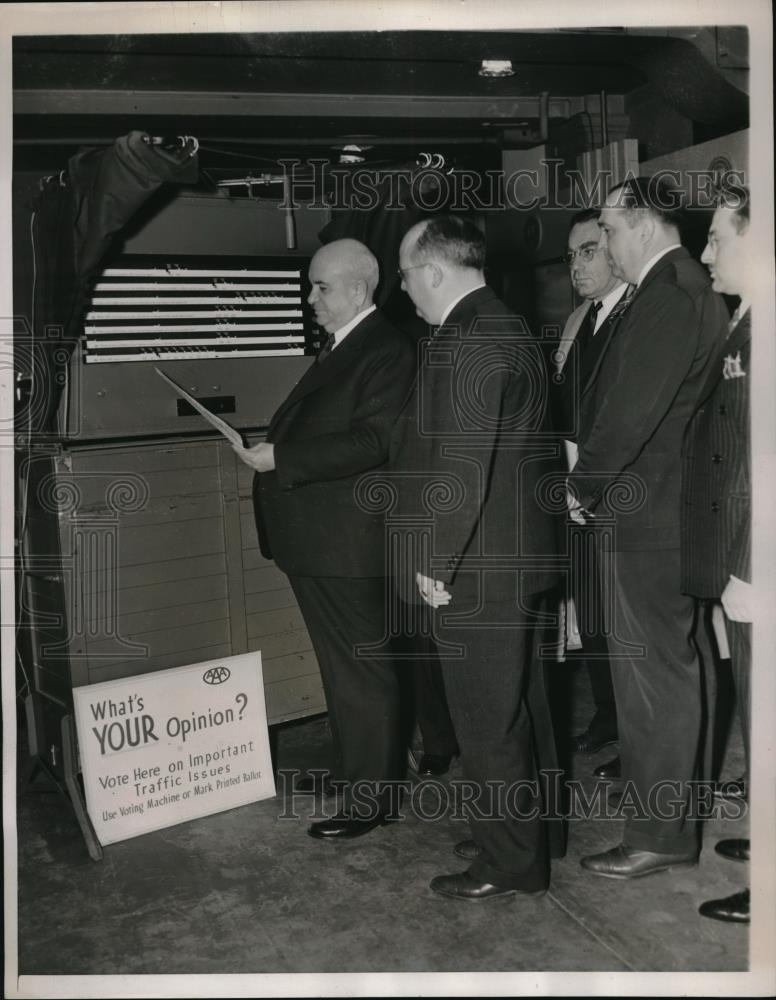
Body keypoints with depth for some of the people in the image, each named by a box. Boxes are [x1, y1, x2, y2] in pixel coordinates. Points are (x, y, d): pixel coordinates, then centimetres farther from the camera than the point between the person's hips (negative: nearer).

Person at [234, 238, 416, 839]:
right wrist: (271, 445, 6)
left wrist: (281, 459, -23)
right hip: (315, 539, 9)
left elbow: (372, 442, -22)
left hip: (347, 543, -9)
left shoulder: (387, 351, -13)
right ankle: (358, 766, 36)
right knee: (344, 665, 20)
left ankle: (370, 799, 13)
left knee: (361, 669, 1)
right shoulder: (338, 348, 16)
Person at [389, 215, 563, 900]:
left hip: (472, 569, -10)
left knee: (488, 722, 3)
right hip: (516, 559, 10)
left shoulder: (466, 341, -19)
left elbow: (461, 466, -24)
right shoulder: (509, 329, 13)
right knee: (518, 708, 21)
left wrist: (435, 562, -18)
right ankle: (531, 830, 36)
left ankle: (509, 863, 17)